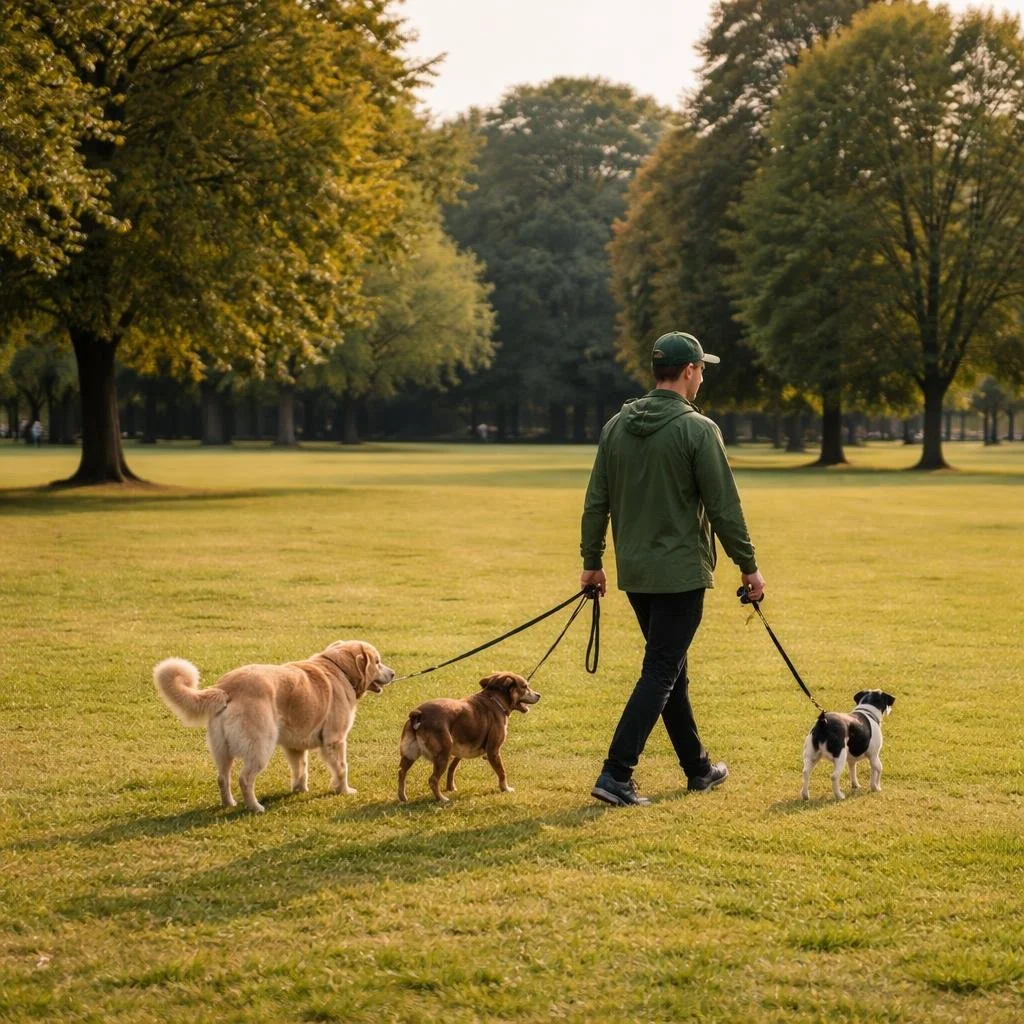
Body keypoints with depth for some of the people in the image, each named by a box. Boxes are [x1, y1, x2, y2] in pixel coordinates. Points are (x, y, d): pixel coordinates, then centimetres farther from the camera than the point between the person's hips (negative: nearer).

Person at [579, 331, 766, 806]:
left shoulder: (617, 425, 6)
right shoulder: (697, 429, -13)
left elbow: (596, 502, 8)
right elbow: (723, 506, -12)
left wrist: (592, 562, 16)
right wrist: (748, 566, -3)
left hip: (634, 572, 7)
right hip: (680, 572, -7)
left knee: (672, 671, 18)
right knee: (660, 674, -4)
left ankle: (698, 767, 29)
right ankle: (615, 775, -12)